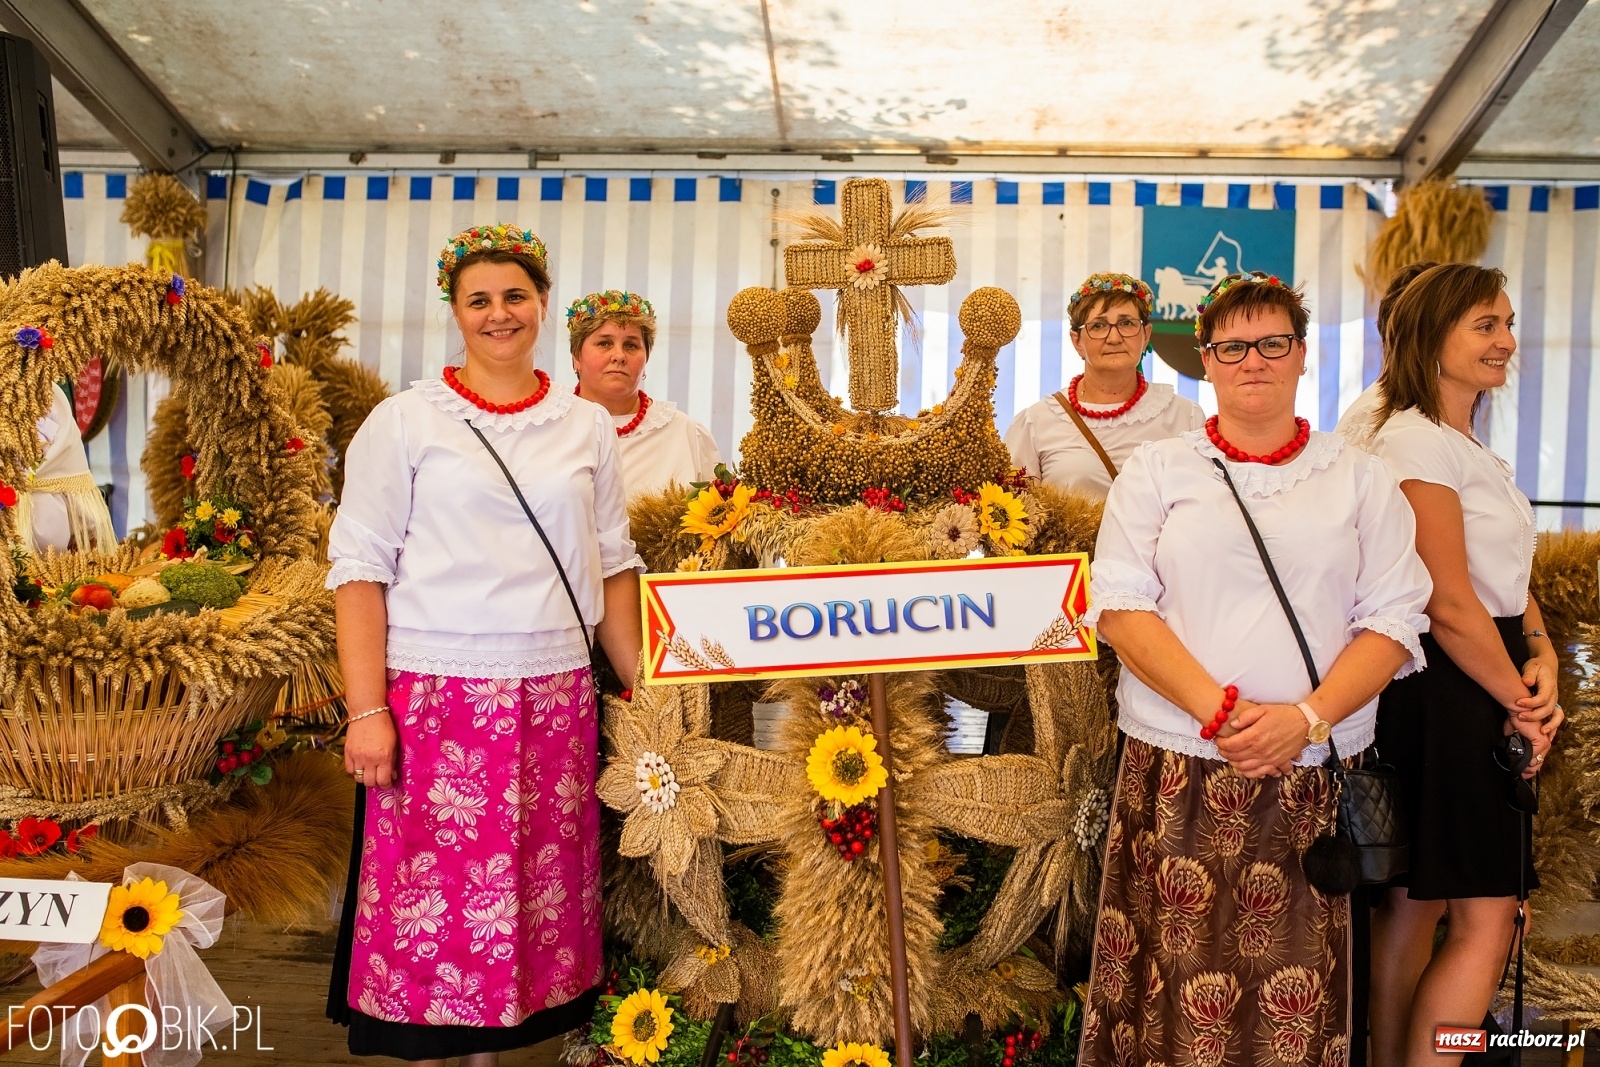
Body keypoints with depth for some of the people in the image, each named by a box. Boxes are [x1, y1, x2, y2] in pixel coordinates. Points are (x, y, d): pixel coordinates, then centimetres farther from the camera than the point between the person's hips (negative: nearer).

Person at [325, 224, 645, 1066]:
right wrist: (367, 711, -10)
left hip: (555, 697, 3)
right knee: (431, 900, 2)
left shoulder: (588, 428, 10)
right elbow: (361, 567, -3)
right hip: (435, 693, -3)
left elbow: (613, 567, 13)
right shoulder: (405, 421, 1)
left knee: (537, 897, 8)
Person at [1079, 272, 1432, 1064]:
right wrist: (1217, 710, -14)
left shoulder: (1361, 481, 9)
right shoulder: (1156, 471, 6)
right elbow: (1120, 606, -3)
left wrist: (1308, 717, -12)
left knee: (1297, 995, 3)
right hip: (1177, 769, -1)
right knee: (1177, 977, 2)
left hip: (1315, 777, 1)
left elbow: (1392, 620, 3)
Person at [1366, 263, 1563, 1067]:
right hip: (1445, 697, -9)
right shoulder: (1417, 443, -14)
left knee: (1415, 902, 14)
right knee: (1487, 920, -5)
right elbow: (1449, 605, -18)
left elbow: (1510, 578, 16)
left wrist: (1543, 658, -1)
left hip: (1481, 691, 9)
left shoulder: (1469, 447, 16)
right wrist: (1522, 703, -8)